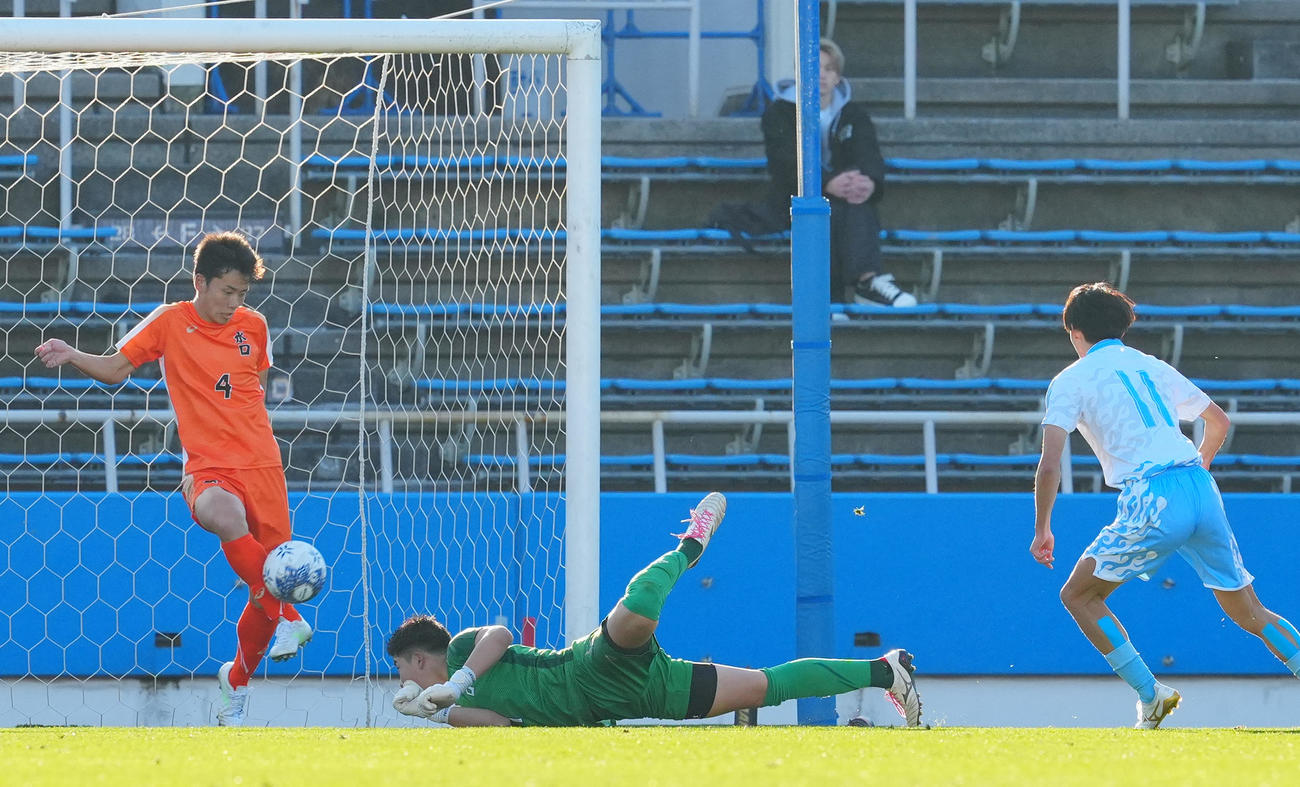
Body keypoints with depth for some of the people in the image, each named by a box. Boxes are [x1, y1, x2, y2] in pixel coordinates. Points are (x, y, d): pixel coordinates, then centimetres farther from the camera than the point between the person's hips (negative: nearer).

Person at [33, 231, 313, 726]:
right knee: (221, 513, -41)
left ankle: (237, 678, 28)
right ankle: (288, 617, -33)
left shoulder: (252, 326, 9)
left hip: (261, 466, 4)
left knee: (265, 584, 3)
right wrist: (71, 356, -13)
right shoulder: (170, 322, 0)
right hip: (207, 467, -3)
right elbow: (115, 368, 3)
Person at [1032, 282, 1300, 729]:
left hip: (1151, 502, -6)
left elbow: (1050, 464, -4)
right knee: (1248, 611, 14)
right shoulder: (1151, 366, 23)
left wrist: (1042, 529, 5)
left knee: (1078, 596, 10)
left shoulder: (1072, 380, 7)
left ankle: (1150, 696, -1)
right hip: (1201, 489, 6)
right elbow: (1219, 422, 32)